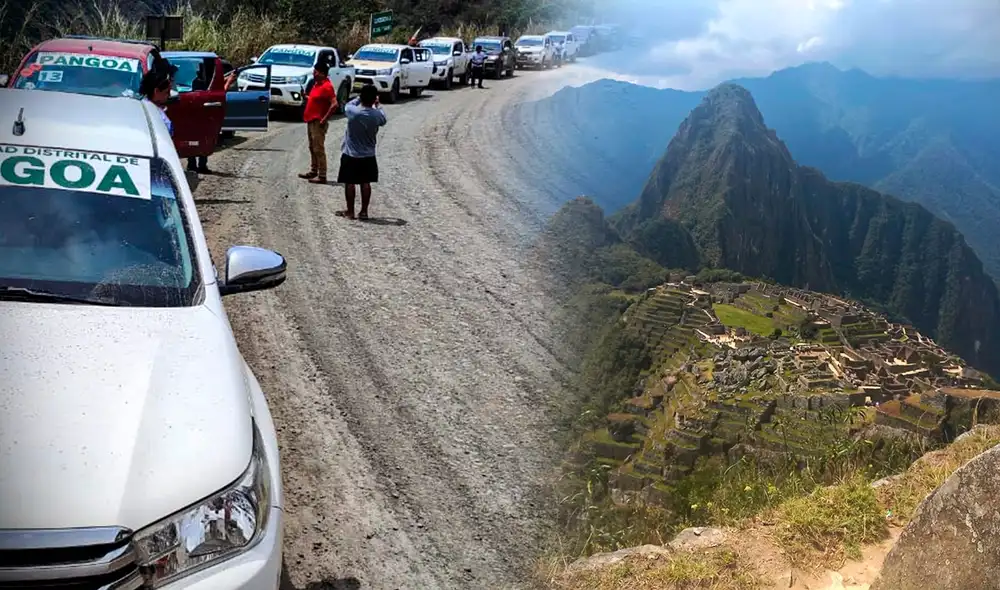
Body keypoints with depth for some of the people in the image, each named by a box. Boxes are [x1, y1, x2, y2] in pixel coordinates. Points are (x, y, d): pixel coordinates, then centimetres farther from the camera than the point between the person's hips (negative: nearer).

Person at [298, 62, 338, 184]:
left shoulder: (326, 86, -17)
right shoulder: (317, 84, 13)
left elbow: (334, 104, -25)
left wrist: (324, 119, -22)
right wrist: (307, 97, 9)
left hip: (318, 122, -10)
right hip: (311, 121, 10)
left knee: (319, 149, -7)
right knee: (312, 148, 17)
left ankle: (322, 176, -4)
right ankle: (313, 171, 27)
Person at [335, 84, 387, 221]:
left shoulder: (352, 111, -17)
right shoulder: (377, 115, -12)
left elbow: (348, 105, 7)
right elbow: (383, 120, 12)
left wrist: (360, 98, 15)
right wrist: (377, 105, 24)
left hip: (350, 155, -2)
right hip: (368, 156, 2)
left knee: (350, 183, 8)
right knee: (366, 183, 11)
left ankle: (350, 212, 14)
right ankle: (364, 212, 15)